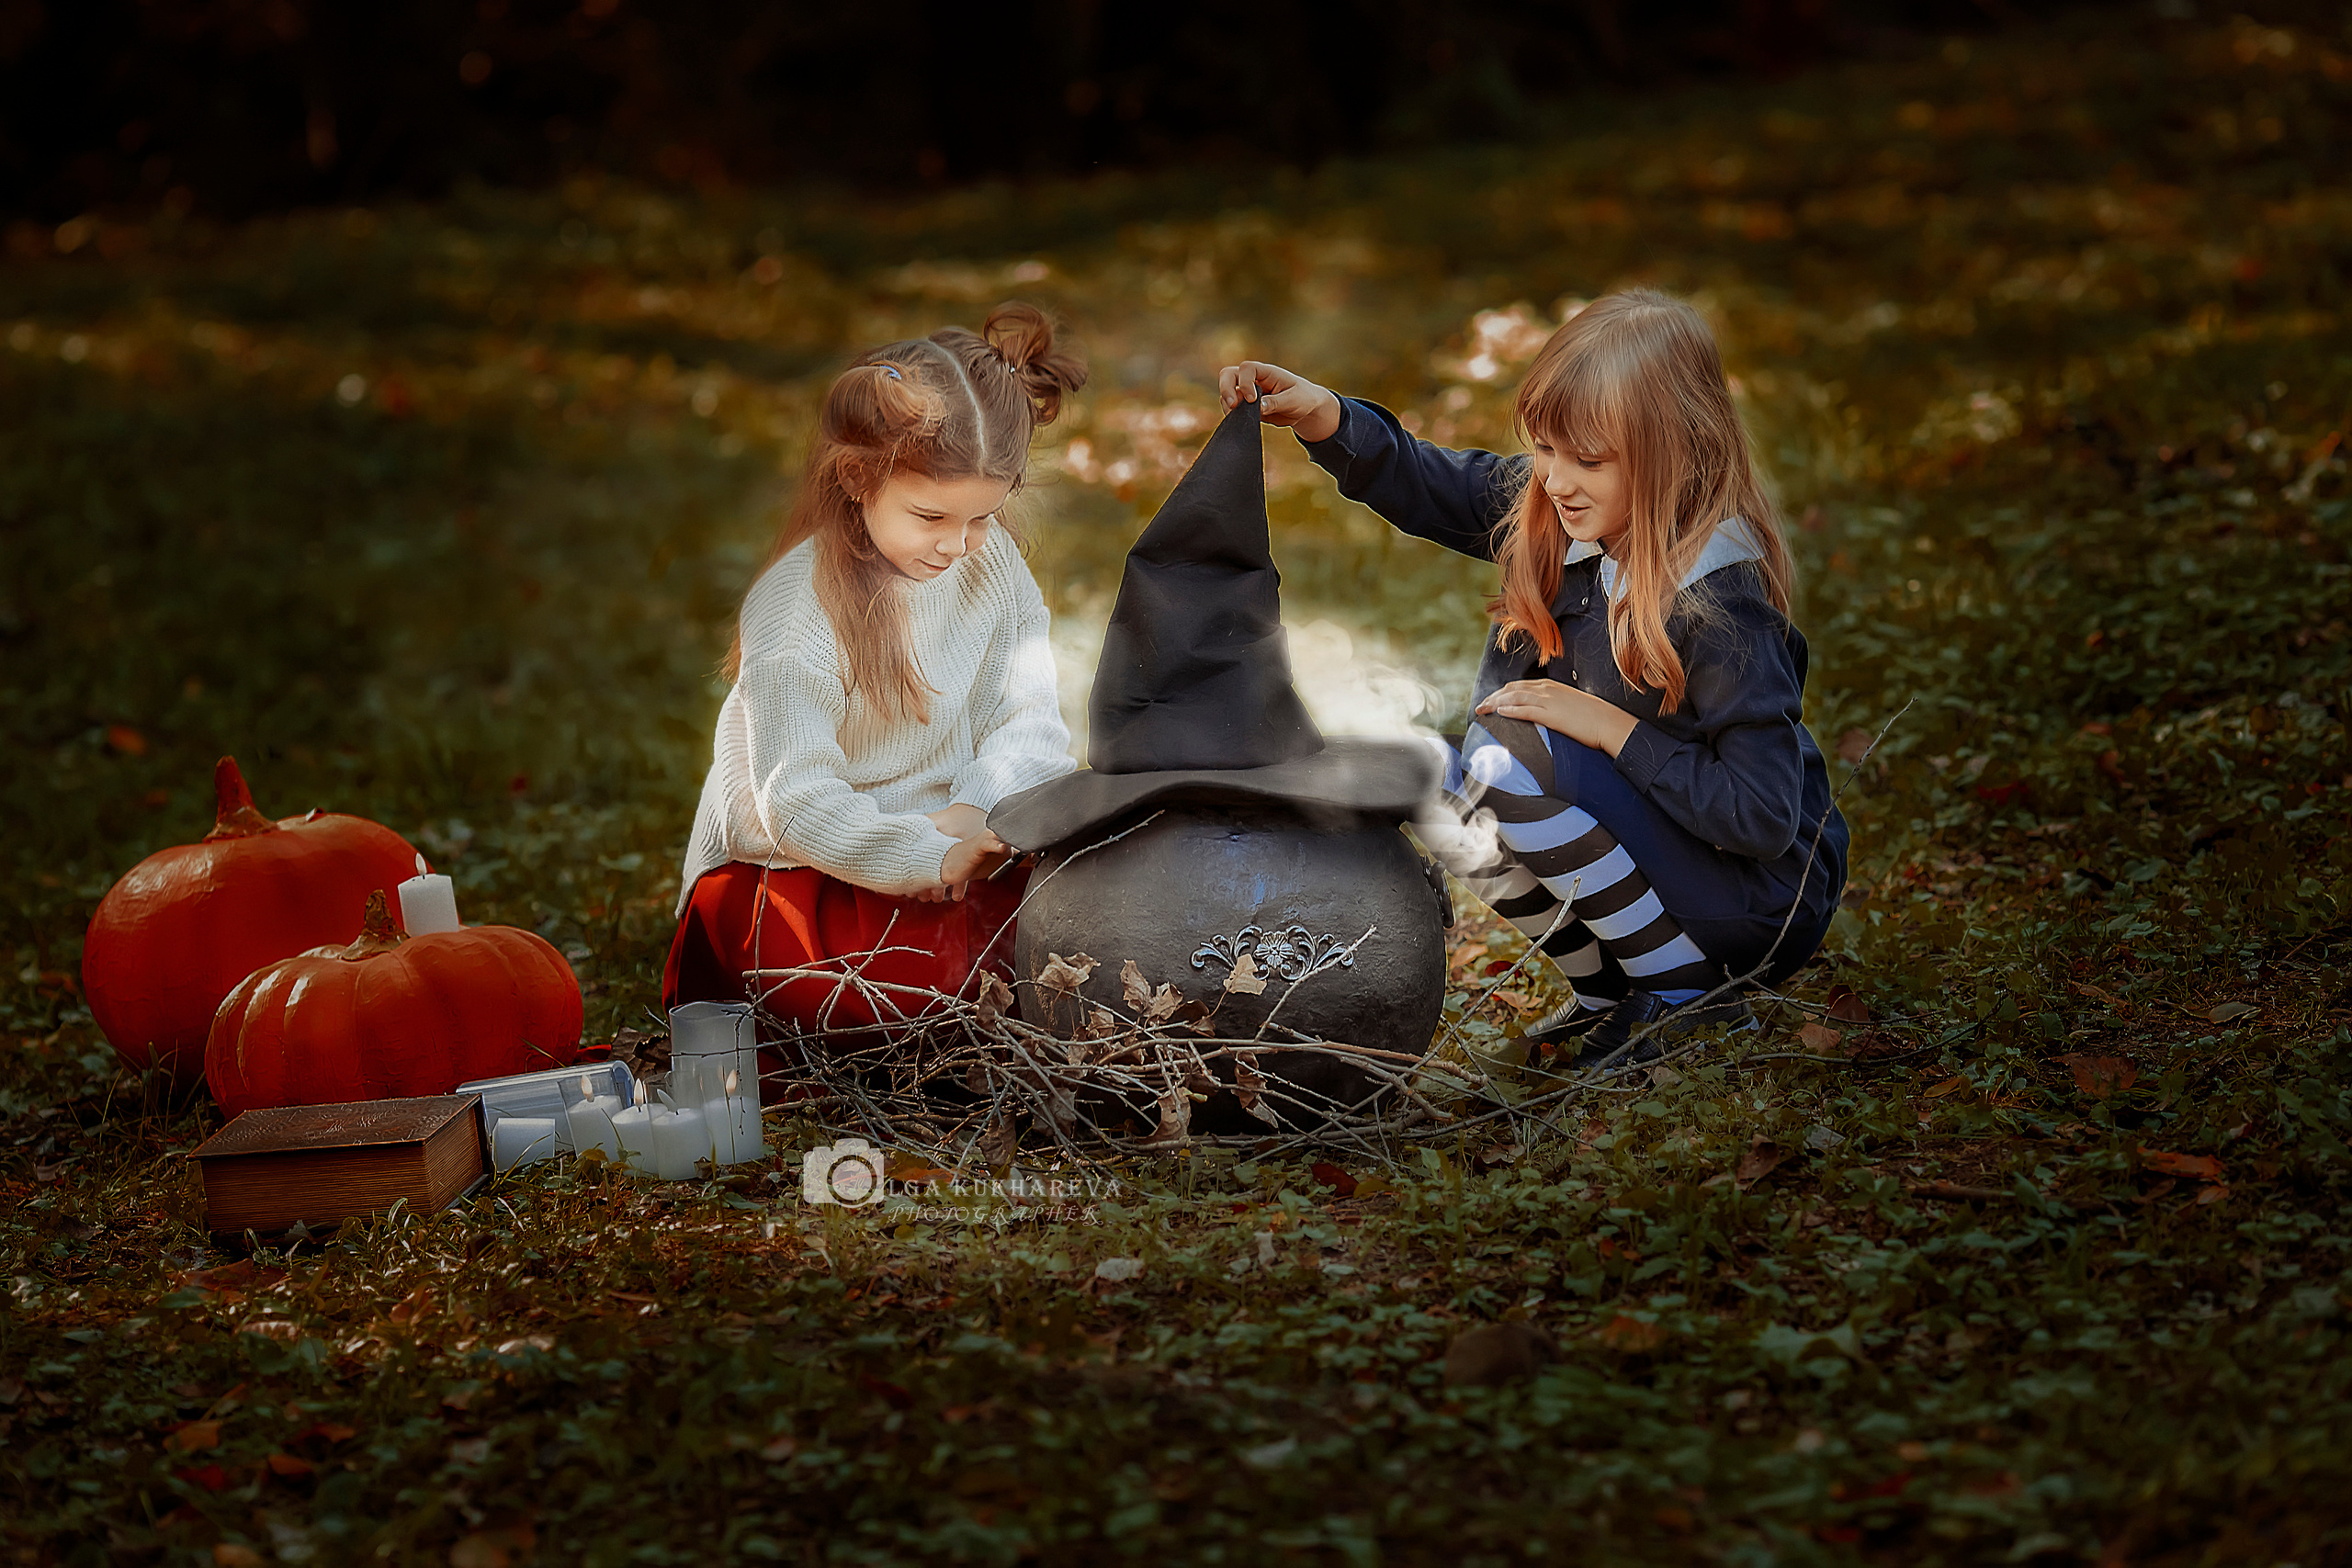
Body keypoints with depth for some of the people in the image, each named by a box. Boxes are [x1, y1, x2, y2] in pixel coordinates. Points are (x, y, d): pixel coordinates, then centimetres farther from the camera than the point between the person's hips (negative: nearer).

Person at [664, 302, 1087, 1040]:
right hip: (795, 870, -6)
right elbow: (797, 802, -24)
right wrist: (934, 861, -31)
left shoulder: (991, 563, 0)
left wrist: (976, 811, -21)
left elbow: (1026, 721, -1)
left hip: (941, 841, 6)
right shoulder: (796, 606, -19)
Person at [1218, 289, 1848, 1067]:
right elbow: (1428, 486, 6)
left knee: (1515, 761, -25)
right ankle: (1610, 987, 6)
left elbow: (1764, 817, -29)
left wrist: (1613, 727, -28)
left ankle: (1694, 999, -12)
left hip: (1764, 908, -8)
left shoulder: (1720, 603, -28)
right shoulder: (1560, 518, -6)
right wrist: (1321, 414, -12)